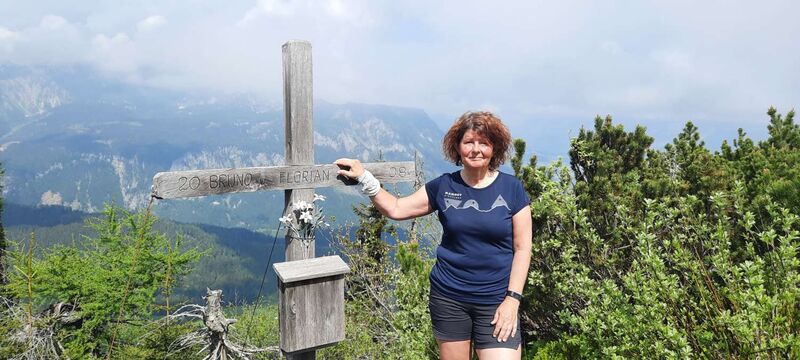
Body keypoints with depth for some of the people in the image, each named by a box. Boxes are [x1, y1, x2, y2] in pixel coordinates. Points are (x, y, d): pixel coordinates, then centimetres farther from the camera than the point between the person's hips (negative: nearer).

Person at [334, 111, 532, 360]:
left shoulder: (511, 189, -4)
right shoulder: (444, 186, 0)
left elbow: (522, 249, -3)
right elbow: (396, 209, 5)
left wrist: (512, 299, -9)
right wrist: (364, 178, -5)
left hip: (496, 300, -1)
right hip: (448, 298, 2)